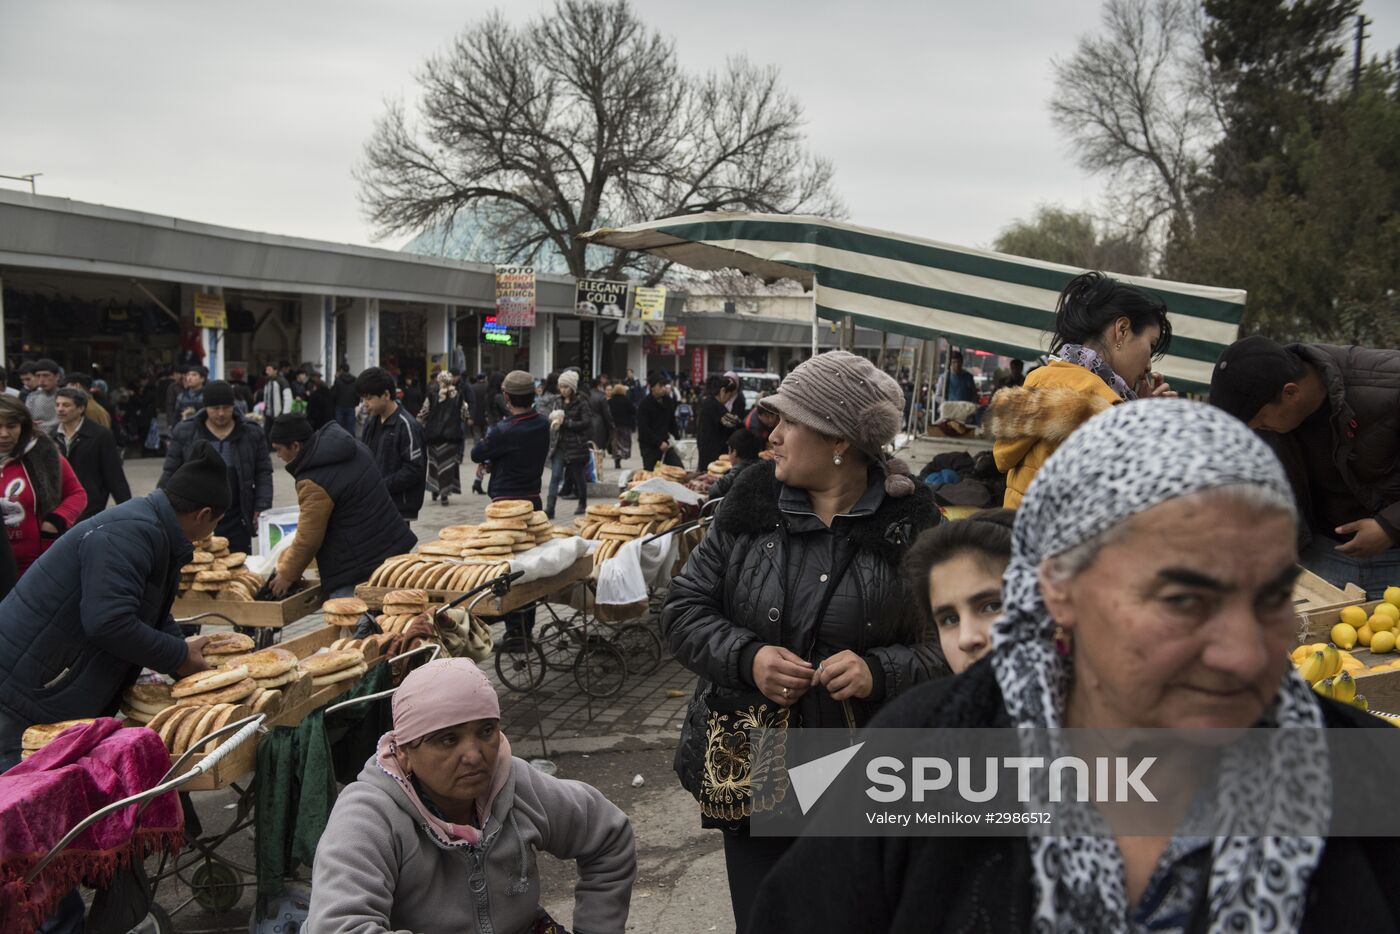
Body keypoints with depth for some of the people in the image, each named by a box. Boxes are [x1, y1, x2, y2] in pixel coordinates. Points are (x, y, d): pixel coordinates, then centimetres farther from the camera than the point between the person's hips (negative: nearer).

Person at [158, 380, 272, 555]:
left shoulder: (252, 434, 2)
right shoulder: (184, 433, 1)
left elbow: (263, 474, 5)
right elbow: (170, 474, 6)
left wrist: (262, 509, -6)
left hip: (236, 522, 0)